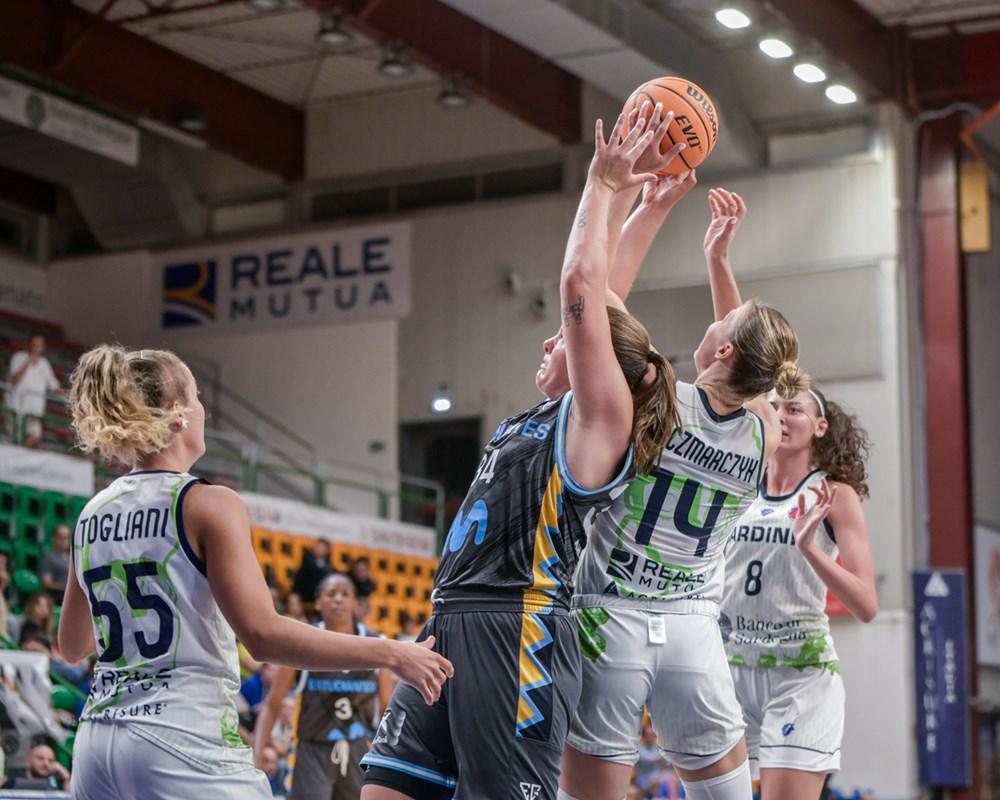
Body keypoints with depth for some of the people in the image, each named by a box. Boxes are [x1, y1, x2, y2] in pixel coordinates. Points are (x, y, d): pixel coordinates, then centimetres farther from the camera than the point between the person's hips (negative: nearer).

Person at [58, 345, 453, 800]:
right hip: (184, 740, -7)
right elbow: (263, 635, -18)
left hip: (97, 744, 7)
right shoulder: (207, 505, -9)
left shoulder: (92, 516, 10)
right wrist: (389, 654, -12)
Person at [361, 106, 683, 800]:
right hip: (452, 628, 9)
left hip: (518, 636, -9)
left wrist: (604, 187, 0)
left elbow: (582, 288, -11)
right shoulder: (546, 419, 21)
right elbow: (595, 298, 27)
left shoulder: (602, 420, -2)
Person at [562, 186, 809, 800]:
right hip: (694, 632, 3)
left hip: (610, 620, -3)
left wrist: (652, 208, 6)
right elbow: (747, 360, 21)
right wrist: (718, 257, 22)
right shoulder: (766, 435, 0)